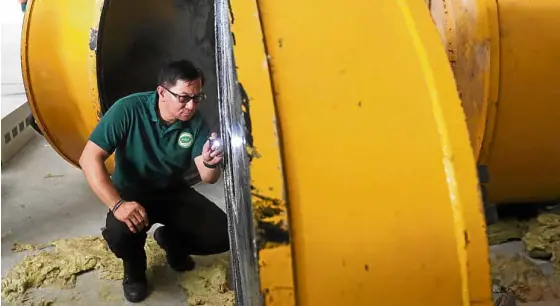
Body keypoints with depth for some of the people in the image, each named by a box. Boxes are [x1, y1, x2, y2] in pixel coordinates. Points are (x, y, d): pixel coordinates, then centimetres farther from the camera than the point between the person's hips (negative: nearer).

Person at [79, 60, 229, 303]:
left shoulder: (195, 123, -13)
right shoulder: (129, 109, -24)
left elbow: (208, 178, -15)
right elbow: (89, 158, -26)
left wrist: (210, 163, -40)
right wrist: (117, 204, -37)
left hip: (173, 193, 3)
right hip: (132, 193, -3)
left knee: (222, 236, -16)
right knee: (119, 233, -36)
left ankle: (171, 240, 17)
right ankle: (134, 269, 2)